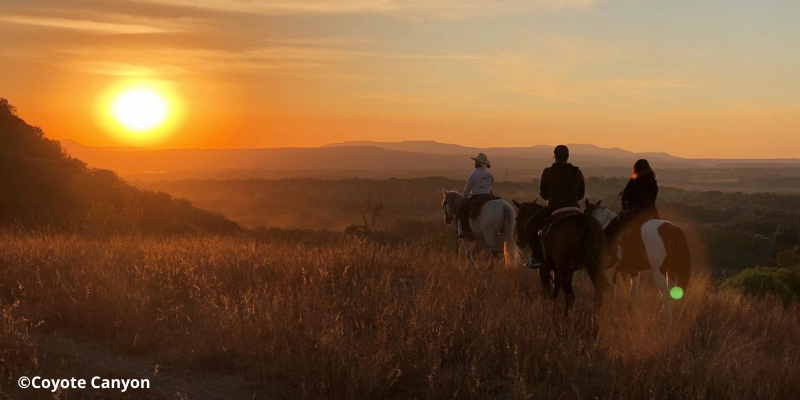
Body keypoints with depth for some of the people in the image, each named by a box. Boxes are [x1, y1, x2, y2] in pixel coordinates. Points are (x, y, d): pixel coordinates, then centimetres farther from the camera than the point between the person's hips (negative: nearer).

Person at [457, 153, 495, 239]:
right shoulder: (489, 174, 6)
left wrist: (464, 198, 13)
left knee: (461, 209, 6)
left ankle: (466, 230, -7)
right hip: (488, 197, 6)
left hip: (476, 198, -6)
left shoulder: (474, 174, -11)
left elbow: (467, 189, -3)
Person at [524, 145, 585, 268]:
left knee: (530, 226, 11)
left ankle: (538, 257, 0)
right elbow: (582, 193, 10)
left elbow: (542, 192, 5)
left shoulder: (548, 172, -5)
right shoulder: (577, 173, 4)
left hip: (553, 208, -4)